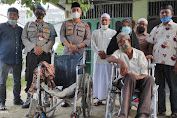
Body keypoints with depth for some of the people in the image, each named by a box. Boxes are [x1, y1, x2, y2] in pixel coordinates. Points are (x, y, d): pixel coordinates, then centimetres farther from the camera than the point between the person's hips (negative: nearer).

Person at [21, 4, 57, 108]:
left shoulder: (50, 26, 15)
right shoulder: (29, 25, 17)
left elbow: (52, 40, 5)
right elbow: (24, 38, 7)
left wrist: (43, 49, -10)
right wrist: (34, 47, -8)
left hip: (45, 54, 0)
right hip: (32, 54, 1)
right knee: (30, 76, -3)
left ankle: (46, 98, 7)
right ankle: (29, 99, 5)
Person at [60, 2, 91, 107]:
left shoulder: (85, 25, 15)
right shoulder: (66, 24, 16)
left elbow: (88, 40, 5)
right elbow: (62, 37, 4)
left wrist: (77, 46, -11)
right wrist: (69, 46, -13)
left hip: (80, 54, 0)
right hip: (67, 53, 1)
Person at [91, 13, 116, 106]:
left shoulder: (114, 33, 10)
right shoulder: (95, 33, 15)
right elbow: (93, 45, 4)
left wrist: (106, 54, -12)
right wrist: (100, 53, -11)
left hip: (109, 59, -1)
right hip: (98, 59, 2)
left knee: (109, 78, -3)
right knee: (98, 78, 0)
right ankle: (99, 98, 7)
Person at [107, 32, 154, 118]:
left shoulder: (139, 54, 7)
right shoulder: (119, 52, 10)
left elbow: (144, 74, 0)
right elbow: (109, 59, -15)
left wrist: (137, 77, -23)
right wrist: (120, 61, -36)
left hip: (139, 80, 1)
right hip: (126, 80, -1)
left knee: (149, 79, -31)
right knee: (130, 76, -36)